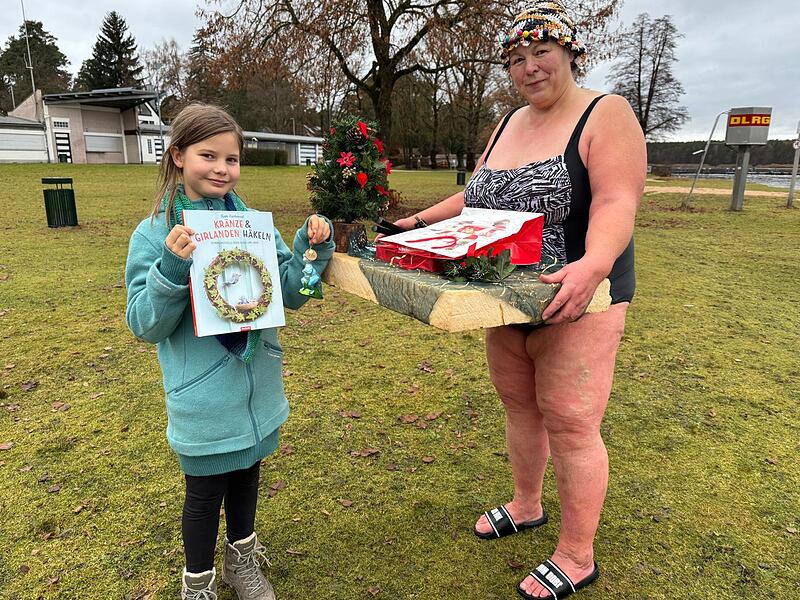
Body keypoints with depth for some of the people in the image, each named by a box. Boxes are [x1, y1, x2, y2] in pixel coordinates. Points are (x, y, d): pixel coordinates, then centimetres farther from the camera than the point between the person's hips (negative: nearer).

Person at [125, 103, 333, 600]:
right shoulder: (154, 235, -10)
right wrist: (172, 268, -28)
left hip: (258, 387, 4)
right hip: (203, 398, -3)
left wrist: (313, 246, -13)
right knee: (205, 492, 15)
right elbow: (145, 325, -13)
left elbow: (292, 295, 1)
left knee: (246, 475, 23)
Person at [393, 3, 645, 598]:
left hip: (574, 301, -7)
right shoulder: (510, 124, 15)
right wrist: (420, 221, 13)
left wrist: (592, 265, -39)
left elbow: (617, 204, -21)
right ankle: (527, 505, 39)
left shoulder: (606, 114, -8)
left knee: (569, 424, -2)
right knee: (518, 405, 16)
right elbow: (475, 197, 22)